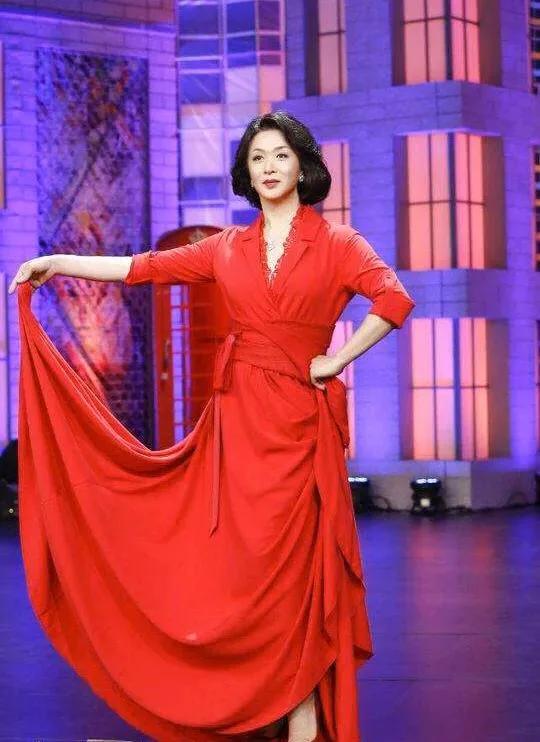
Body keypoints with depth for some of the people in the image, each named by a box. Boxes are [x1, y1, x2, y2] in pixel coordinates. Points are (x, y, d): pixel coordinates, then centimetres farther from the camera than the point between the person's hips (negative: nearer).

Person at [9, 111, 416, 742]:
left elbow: (394, 299, -12)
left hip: (298, 418, -3)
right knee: (243, 558, 1)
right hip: (237, 413, 3)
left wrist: (336, 361, -11)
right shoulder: (228, 247, 12)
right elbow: (146, 268, 8)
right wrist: (58, 263, 3)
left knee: (291, 559, -5)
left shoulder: (336, 243, 2)